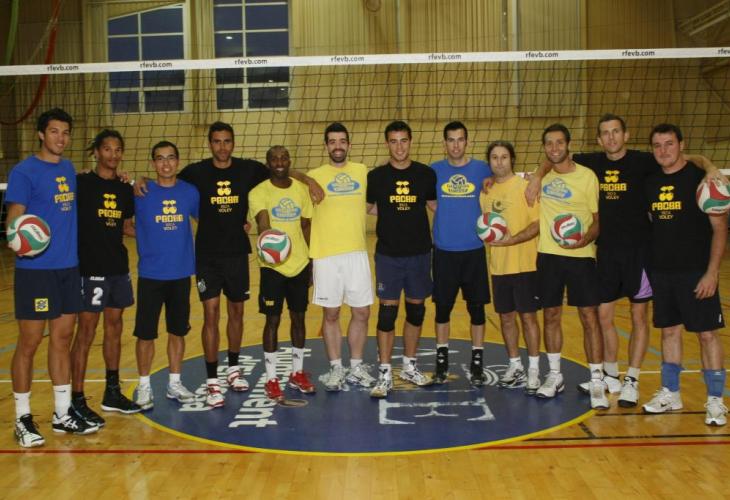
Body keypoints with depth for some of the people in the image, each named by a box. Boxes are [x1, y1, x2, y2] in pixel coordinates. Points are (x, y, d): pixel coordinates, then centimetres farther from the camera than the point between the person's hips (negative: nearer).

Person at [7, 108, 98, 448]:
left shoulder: (68, 168, 12)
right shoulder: (24, 171, -8)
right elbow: (13, 219, -13)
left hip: (69, 267, 7)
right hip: (35, 270, -6)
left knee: (62, 339, 11)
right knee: (29, 342, 0)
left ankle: (63, 414, 21)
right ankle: (23, 418, 13)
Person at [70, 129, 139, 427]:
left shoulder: (125, 190, 11)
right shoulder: (81, 184, -7)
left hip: (118, 267, 6)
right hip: (90, 268, -6)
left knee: (114, 327, 13)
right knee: (86, 331, -4)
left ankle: (112, 393, 25)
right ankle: (77, 400, 5)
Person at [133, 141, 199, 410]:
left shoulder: (190, 192, 2)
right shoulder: (141, 192, -4)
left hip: (181, 274, 2)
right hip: (150, 275, -2)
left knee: (178, 331, 11)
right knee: (146, 333, 3)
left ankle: (175, 383, 25)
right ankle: (144, 386, 18)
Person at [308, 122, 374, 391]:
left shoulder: (362, 172, 8)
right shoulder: (315, 176, 0)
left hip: (357, 253, 3)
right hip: (325, 255, -2)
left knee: (362, 312, 6)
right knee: (331, 314, 6)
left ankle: (356, 367, 21)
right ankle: (336, 368, 19)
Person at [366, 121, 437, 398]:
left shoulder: (426, 174, 1)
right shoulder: (376, 176, -3)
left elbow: (436, 206, 13)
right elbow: (367, 208, 8)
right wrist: (392, 211, 0)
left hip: (420, 252, 2)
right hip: (388, 254, -2)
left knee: (416, 309, 10)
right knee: (387, 311, -3)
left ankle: (409, 366, 26)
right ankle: (385, 374, 4)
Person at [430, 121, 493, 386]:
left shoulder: (482, 169, 1)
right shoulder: (434, 171, 2)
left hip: (474, 249, 0)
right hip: (444, 250, 0)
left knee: (476, 306, 5)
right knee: (443, 306, 6)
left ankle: (477, 362, 17)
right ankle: (441, 361, 20)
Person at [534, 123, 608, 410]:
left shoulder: (586, 176, -3)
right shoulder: (542, 177, 7)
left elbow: (599, 218, -3)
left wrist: (586, 238, -21)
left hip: (580, 256, -3)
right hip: (548, 255, 3)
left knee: (589, 317, -3)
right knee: (551, 316, 9)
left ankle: (597, 382, 4)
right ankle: (554, 376, 24)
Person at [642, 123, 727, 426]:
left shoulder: (700, 178, -7)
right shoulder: (651, 183, 8)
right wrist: (646, 265, 9)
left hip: (695, 272, -5)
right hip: (660, 272, 5)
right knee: (669, 330, 12)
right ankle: (670, 393, 23)